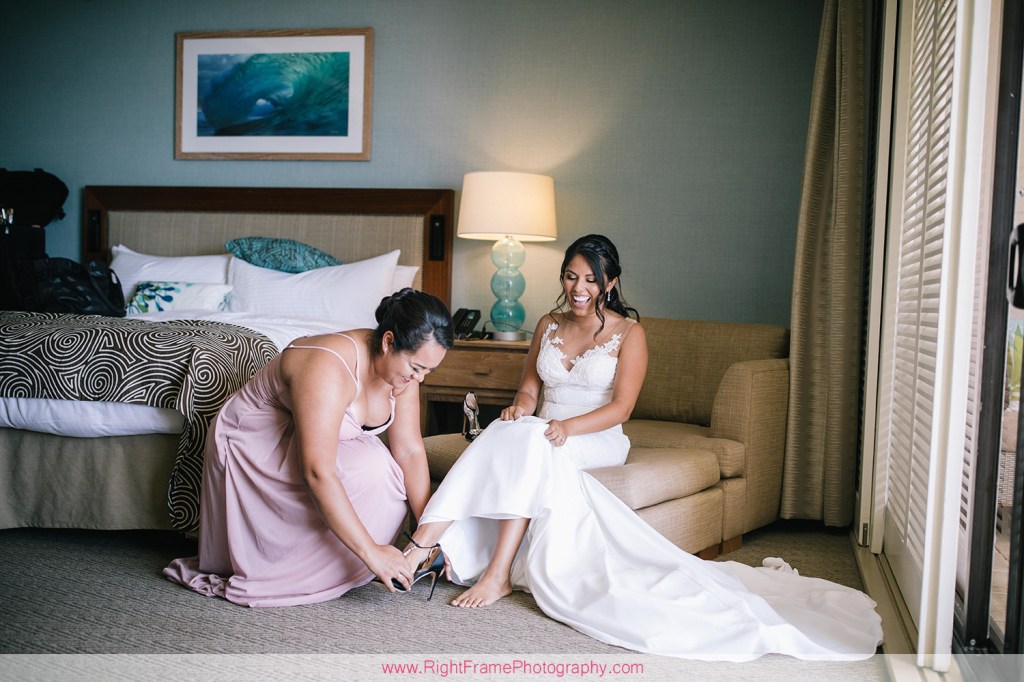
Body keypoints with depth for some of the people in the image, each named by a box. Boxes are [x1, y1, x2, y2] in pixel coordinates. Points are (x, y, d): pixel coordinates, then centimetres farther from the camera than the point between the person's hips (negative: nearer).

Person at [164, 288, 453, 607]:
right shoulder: (329, 368, -37)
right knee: (367, 475, -28)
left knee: (389, 482, -17)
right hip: (253, 446, -8)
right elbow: (318, 473, -39)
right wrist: (370, 552, -36)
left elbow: (410, 450, -11)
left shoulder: (401, 364, -12)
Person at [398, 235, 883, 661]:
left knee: (531, 445, -35)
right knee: (512, 433, -31)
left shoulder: (629, 332, -2)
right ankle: (425, 542, -34)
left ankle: (498, 572, -34)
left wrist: (568, 427, -25)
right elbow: (530, 385, 14)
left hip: (597, 442, -4)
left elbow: (620, 407, -9)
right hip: (544, 437, 4)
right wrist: (521, 406, -11)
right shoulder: (548, 325, 13)